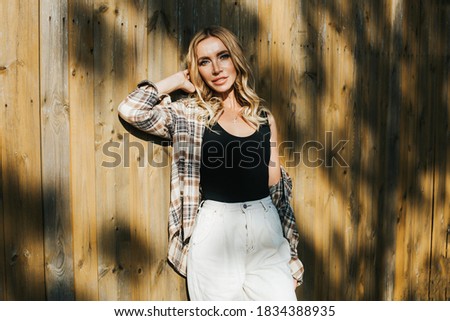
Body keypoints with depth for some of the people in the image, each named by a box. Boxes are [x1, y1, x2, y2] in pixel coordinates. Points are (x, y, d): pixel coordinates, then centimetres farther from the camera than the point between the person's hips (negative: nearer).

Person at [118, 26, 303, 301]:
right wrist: (177, 81, 1)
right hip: (214, 235, -2)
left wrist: (292, 255, 12)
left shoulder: (264, 118, 9)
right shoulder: (190, 115, 2)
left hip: (266, 231, 2)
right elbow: (130, 110, -12)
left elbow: (277, 186, 12)